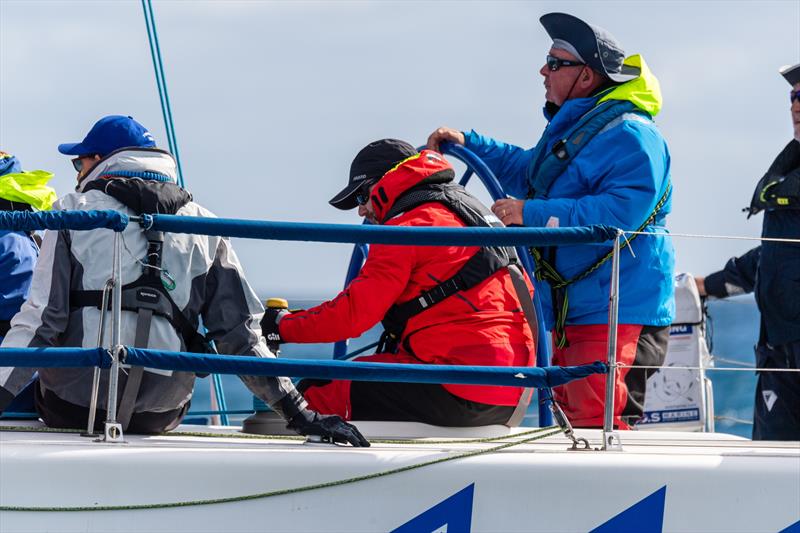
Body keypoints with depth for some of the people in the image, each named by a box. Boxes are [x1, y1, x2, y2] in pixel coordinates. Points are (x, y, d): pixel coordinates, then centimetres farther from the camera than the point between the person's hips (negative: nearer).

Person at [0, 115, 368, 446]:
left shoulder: (74, 212, 2)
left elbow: (40, 320, -8)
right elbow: (239, 331, 2)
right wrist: (302, 415, 3)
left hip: (70, 408, -2)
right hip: (161, 416, 2)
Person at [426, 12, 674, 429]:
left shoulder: (629, 134, -14)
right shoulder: (572, 129, 19)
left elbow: (622, 211, -28)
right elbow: (529, 173, 39)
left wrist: (533, 214, -25)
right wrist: (469, 145, 28)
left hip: (617, 316, -11)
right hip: (569, 316, 11)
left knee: (597, 430, -18)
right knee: (572, 424, 12)